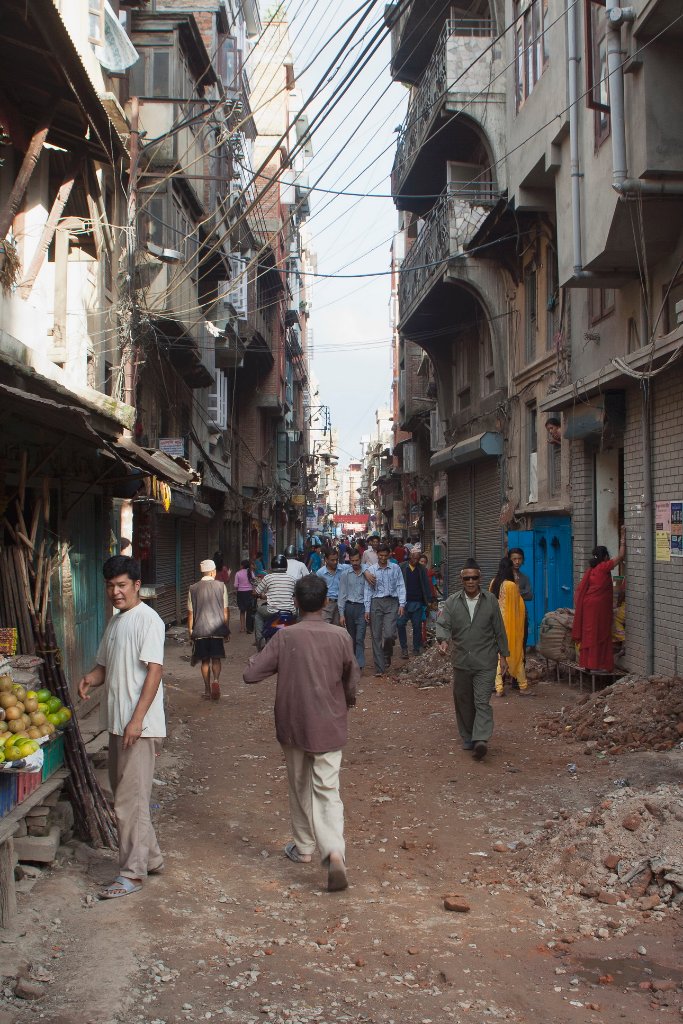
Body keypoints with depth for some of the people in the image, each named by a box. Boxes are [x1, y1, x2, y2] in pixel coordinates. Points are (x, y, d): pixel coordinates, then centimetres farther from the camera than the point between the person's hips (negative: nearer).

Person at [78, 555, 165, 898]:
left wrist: (137, 719, -22)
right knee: (123, 792, 16)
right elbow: (105, 666, 22)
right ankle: (150, 857, 27)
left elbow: (153, 671, -18)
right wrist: (90, 678, -2)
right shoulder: (115, 622, 16)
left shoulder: (148, 620, -12)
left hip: (140, 726, -10)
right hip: (117, 723, 10)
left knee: (131, 798, -7)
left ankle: (132, 872, 0)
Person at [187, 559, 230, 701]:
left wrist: (190, 630, 11)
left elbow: (190, 613, 2)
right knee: (216, 658, 6)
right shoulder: (221, 586, -2)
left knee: (205, 660, 11)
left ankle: (207, 690, 14)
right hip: (217, 628, -1)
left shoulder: (193, 589, 0)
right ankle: (215, 680, -20)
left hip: (200, 630, 1)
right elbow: (225, 610, 0)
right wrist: (227, 629, 9)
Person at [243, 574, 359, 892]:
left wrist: (256, 658, 11)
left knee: (300, 788, 19)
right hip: (329, 726, 0)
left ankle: (304, 848, 32)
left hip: (293, 726, 0)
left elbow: (251, 674, -11)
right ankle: (334, 852, -19)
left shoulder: (285, 637, -12)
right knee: (327, 791, 1)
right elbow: (351, 680, 4)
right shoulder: (341, 637, -8)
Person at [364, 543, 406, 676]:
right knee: (376, 636, 1)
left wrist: (402, 604, -7)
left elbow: (400, 586, 3)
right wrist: (367, 609, 2)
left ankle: (387, 654, 18)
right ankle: (379, 668, 6)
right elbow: (368, 590, 6)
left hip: (391, 602, -1)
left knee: (389, 634, -14)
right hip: (376, 602, 1)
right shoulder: (371, 570, 6)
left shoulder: (395, 568, 6)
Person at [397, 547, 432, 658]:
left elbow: (426, 585, 8)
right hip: (404, 602, -1)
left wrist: (429, 600, 2)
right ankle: (404, 648, 5)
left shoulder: (422, 570, 7)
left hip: (418, 603, 1)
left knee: (417, 626, 3)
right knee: (400, 624, -6)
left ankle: (416, 649, 13)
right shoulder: (402, 568, 2)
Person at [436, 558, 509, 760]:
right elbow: (443, 624, -8)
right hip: (461, 660, 3)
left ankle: (481, 740, -20)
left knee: (482, 702, -11)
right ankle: (467, 738, 25)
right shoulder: (452, 602, 2)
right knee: (463, 702, 11)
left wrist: (503, 655, 7)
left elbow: (499, 630, 6)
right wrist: (443, 640, -29)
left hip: (485, 662, -2)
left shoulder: (490, 601, 1)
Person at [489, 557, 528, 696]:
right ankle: (523, 686, 15)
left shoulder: (494, 583, 0)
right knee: (516, 653, 7)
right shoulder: (511, 585, -16)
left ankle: (499, 688, 5)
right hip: (510, 625, -5)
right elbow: (519, 606, -9)